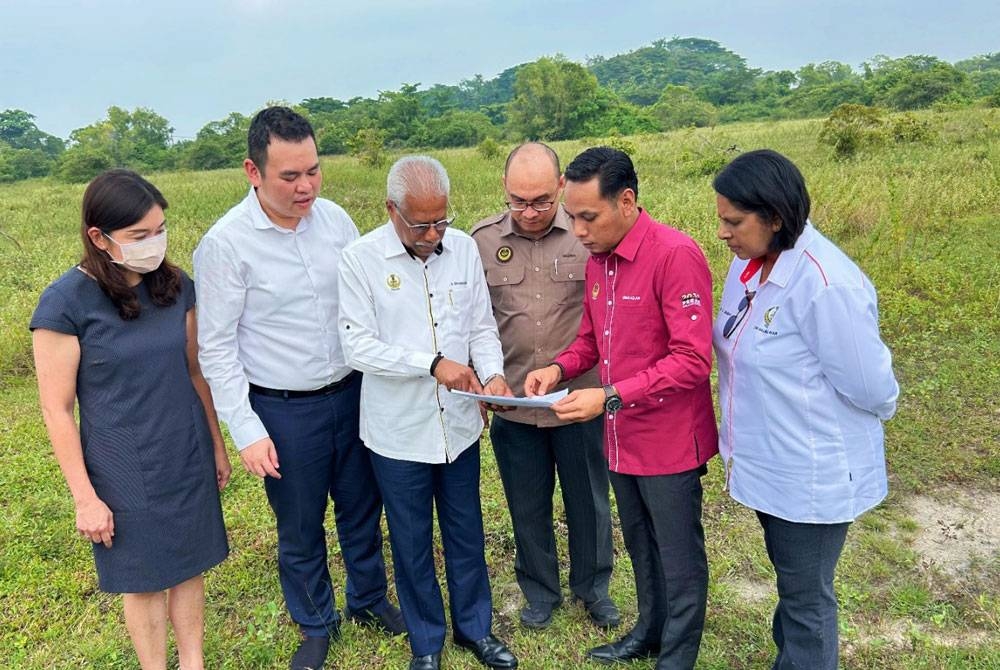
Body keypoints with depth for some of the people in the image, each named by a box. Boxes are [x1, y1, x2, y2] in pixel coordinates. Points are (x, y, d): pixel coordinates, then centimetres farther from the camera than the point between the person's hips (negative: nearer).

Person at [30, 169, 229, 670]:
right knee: (145, 580, 14)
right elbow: (57, 409, -12)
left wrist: (217, 445, 12)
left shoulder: (175, 285, -4)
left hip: (188, 457, 4)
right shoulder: (66, 301, -17)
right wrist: (85, 498, -10)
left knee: (190, 565, 16)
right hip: (125, 472, -4)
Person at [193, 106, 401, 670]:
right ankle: (316, 624, 40)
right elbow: (217, 348, -10)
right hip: (283, 411, -3)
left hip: (353, 392, 4)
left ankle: (369, 597, 45)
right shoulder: (225, 244, -15)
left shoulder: (336, 218, -3)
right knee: (300, 528, 15)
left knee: (363, 508, 20)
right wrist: (247, 431, -12)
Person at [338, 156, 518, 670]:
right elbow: (358, 346, -17)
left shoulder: (464, 247, -2)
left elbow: (482, 326, 3)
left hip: (459, 425, 3)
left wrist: (493, 374, -15)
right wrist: (433, 364, -25)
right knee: (412, 543, 15)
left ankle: (475, 627, 42)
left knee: (467, 535, 19)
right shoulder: (360, 259, -12)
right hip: (399, 433, -3)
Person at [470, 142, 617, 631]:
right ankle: (540, 591, 42)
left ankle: (593, 587, 43)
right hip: (512, 404, 2)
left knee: (589, 502, 18)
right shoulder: (481, 241, -4)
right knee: (528, 508, 18)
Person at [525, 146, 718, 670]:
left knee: (679, 558, 13)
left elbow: (692, 360, -24)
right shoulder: (598, 257, 3)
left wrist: (610, 397, -28)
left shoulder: (676, 255, -22)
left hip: (669, 441, -7)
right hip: (621, 438, 7)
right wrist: (560, 367, -6)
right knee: (640, 547, 25)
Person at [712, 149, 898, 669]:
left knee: (806, 597, 13)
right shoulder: (748, 264, -2)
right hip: (769, 465, 8)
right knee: (790, 581, 27)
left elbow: (871, 388, -20)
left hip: (813, 475, -8)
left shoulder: (825, 284, -28)